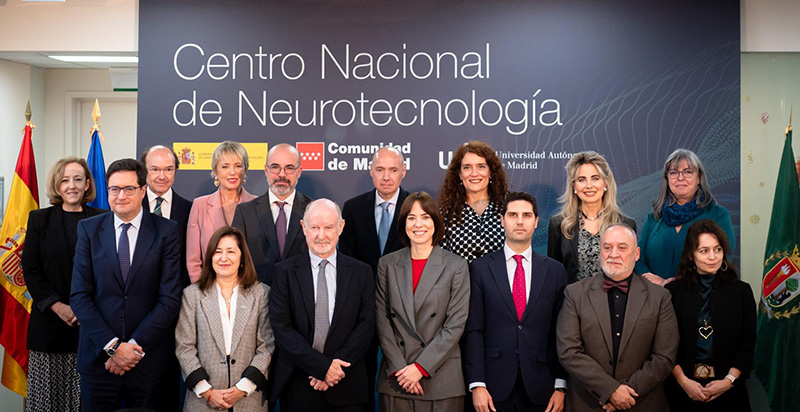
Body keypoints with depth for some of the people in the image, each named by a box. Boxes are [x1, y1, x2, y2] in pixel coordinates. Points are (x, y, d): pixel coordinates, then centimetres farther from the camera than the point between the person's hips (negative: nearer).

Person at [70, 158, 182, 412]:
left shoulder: (166, 231, -2)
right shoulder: (88, 229, 3)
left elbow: (170, 299, -7)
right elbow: (80, 295, -2)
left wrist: (135, 346, -12)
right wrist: (113, 346, -11)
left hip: (148, 360, -1)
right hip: (98, 358, 1)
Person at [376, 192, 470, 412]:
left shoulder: (456, 265, 0)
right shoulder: (387, 264, 7)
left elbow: (456, 324, -5)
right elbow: (382, 321, 3)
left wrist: (421, 366, -10)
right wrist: (399, 368, -6)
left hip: (440, 377, -1)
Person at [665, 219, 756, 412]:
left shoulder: (741, 291, 2)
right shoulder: (673, 292, -1)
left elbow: (747, 344, 1)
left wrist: (729, 380, -10)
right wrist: (684, 381, -12)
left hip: (728, 390, 1)